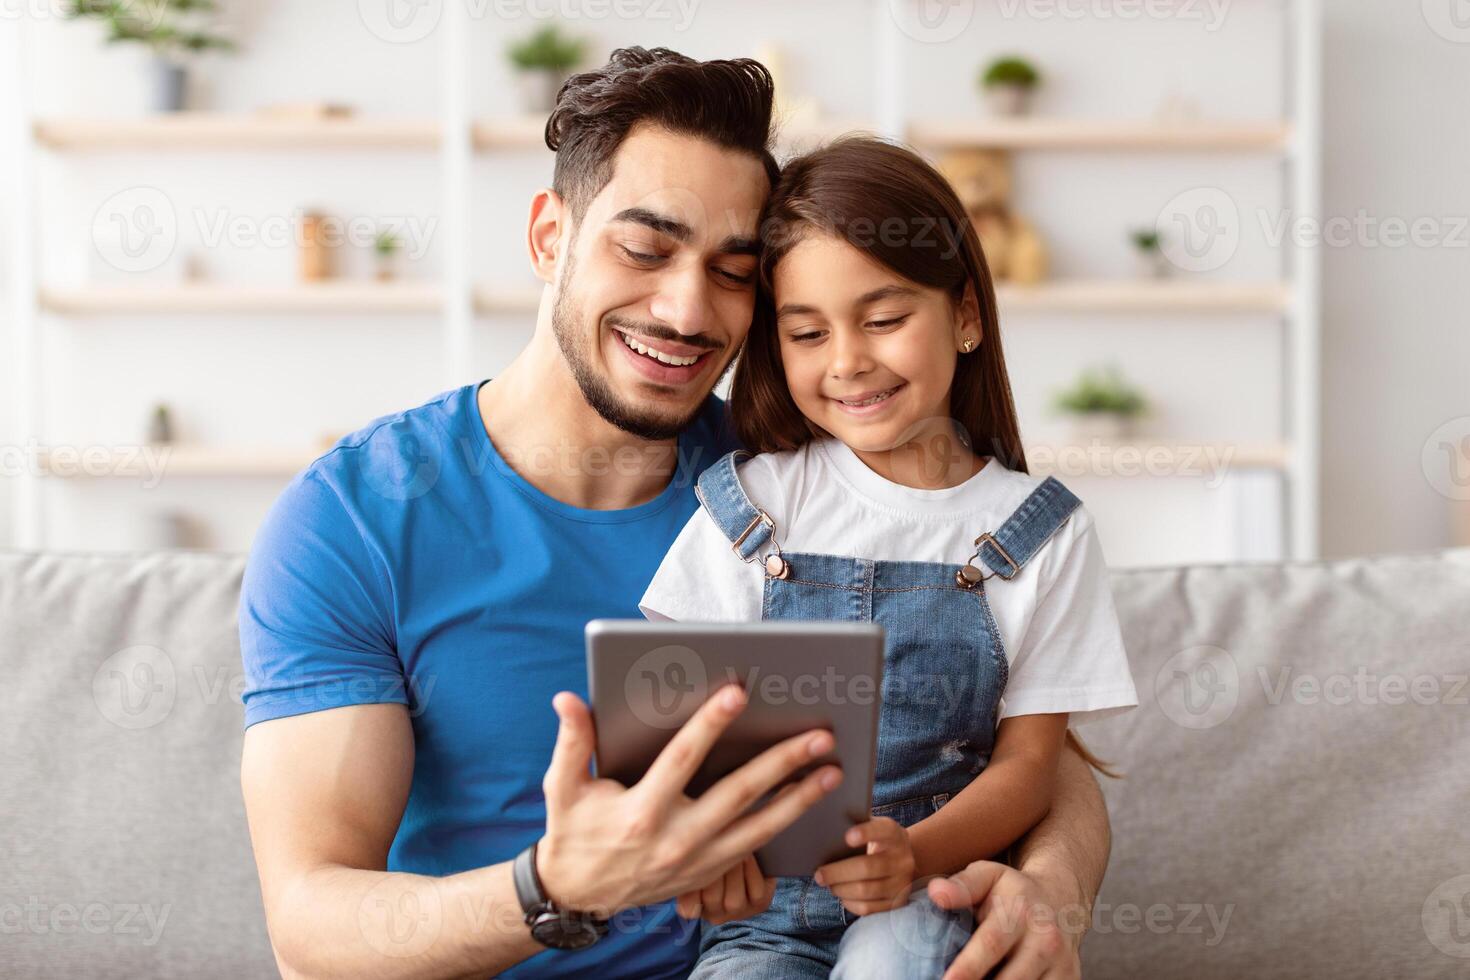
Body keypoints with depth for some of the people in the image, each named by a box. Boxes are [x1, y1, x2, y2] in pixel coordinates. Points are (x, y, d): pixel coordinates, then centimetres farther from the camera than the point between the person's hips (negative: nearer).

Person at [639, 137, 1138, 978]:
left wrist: (917, 854, -19)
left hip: (938, 895, 0)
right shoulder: (752, 505, 5)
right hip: (763, 910, 1)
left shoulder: (1042, 532, 4)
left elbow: (1027, 761, 2)